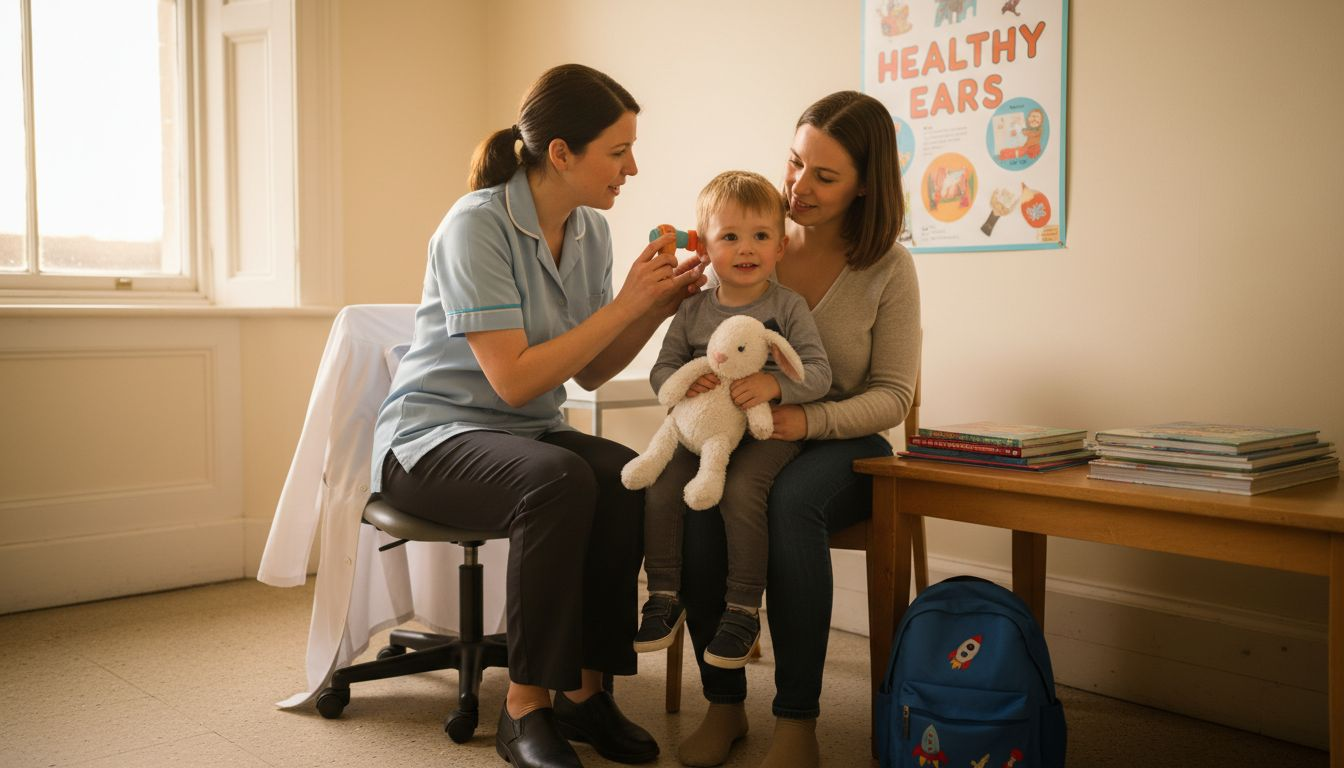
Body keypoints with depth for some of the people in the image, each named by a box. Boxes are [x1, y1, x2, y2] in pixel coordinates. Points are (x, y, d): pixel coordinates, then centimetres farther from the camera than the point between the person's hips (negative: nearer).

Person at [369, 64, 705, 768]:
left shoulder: (590, 231, 4)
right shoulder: (476, 225, -18)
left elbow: (590, 372, 6)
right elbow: (514, 381, -24)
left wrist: (657, 308, -8)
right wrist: (625, 304, -21)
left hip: (525, 434, 6)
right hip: (430, 438, -6)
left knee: (629, 478, -25)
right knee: (560, 481, -35)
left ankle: (587, 689, -11)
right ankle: (526, 708, -21)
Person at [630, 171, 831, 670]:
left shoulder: (788, 307, -2)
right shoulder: (692, 312, 8)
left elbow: (818, 372, -7)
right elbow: (662, 368, 9)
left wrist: (774, 384, -26)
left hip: (768, 431, -4)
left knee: (740, 489, -30)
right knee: (661, 486, -18)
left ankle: (743, 609, -14)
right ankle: (665, 597, -1)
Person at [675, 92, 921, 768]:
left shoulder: (887, 268, -4)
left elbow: (892, 395, -4)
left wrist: (810, 420, -23)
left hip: (841, 444, -2)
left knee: (790, 503, -36)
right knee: (694, 502, -31)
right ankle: (724, 703, -12)